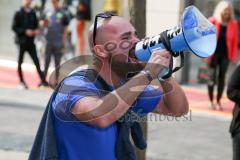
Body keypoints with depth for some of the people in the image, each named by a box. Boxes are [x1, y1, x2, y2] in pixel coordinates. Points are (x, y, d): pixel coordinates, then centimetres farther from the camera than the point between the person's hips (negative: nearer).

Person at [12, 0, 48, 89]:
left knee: (36, 61, -3)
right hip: (21, 41, -3)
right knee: (20, 62, 4)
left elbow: (36, 25, 20)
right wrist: (25, 31, -17)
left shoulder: (33, 13, 10)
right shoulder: (19, 14, -3)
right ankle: (21, 81, 12)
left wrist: (36, 30, -2)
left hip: (31, 41, 3)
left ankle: (42, 80, -4)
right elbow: (14, 27, -6)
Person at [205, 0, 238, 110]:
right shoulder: (212, 22, -4)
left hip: (225, 54, 2)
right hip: (214, 54, -2)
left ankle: (218, 101, 16)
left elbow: (235, 41, 5)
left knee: (221, 78, 6)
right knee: (212, 78, -3)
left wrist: (233, 56, 0)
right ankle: (211, 101, 10)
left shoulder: (233, 24, 4)